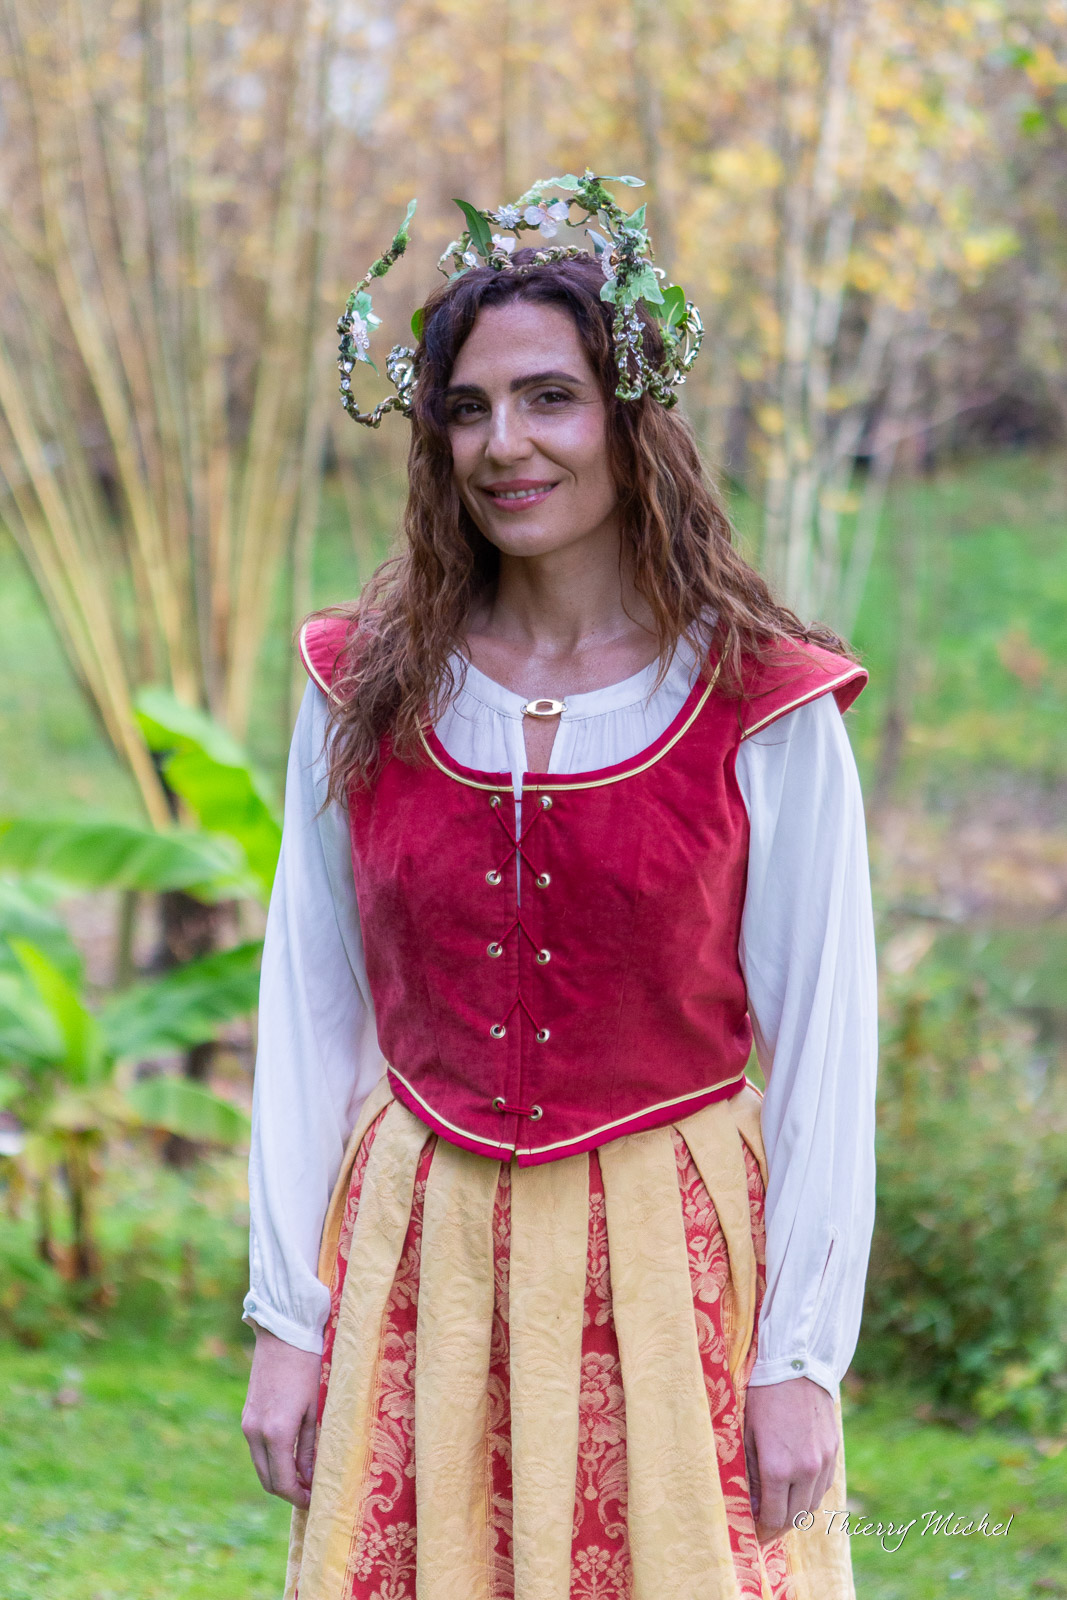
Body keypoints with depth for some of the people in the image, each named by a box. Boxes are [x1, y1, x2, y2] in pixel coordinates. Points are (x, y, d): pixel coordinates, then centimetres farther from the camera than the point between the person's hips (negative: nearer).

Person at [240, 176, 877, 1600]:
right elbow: (307, 1012, 6)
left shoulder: (762, 708, -6)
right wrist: (286, 1316, 2)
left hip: (665, 1262, -2)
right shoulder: (365, 692, 2)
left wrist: (803, 1356, -7)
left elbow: (822, 1046, -4)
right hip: (420, 1255, 2)